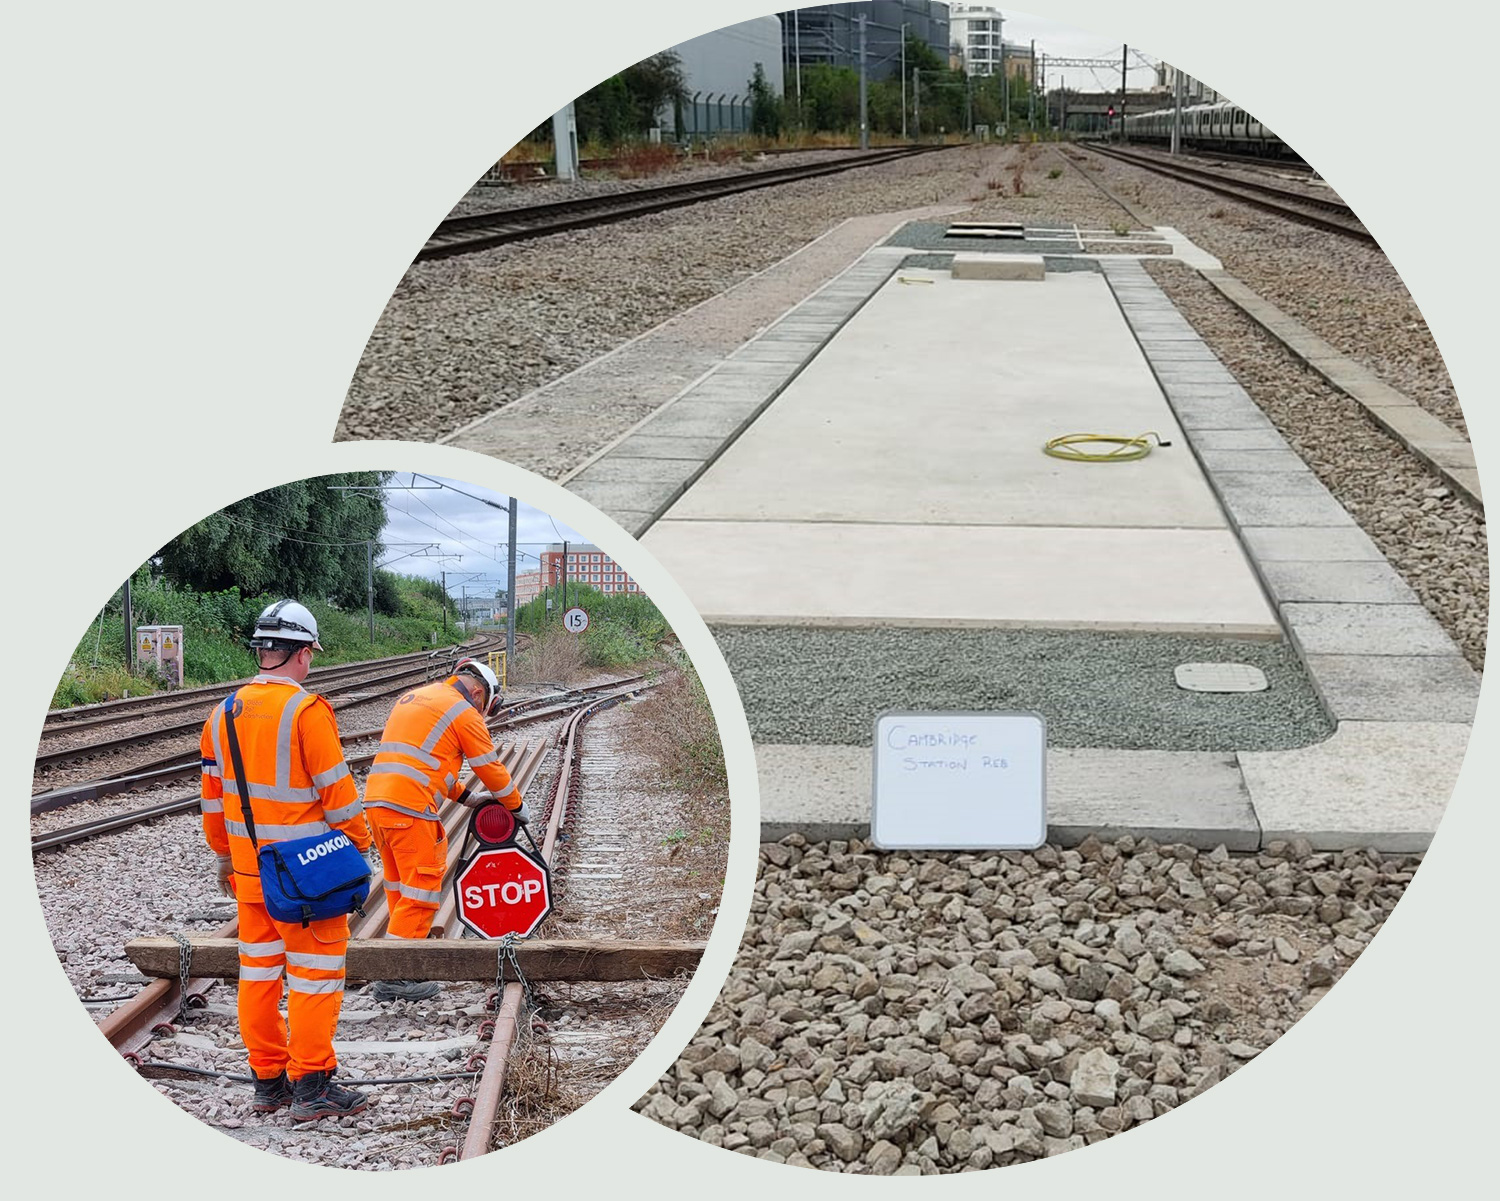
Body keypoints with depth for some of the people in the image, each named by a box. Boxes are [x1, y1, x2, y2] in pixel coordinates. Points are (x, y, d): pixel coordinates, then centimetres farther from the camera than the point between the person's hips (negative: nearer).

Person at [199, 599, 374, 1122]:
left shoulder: (224, 711, 6)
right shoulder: (306, 710, -16)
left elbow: (213, 793, 14)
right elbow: (336, 790, -15)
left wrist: (225, 854, 23)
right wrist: (358, 846, -2)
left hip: (248, 869, 7)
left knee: (258, 970, 14)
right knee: (314, 972, 1)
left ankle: (267, 1079, 21)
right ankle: (311, 1085, 3)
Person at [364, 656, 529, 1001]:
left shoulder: (412, 698, 24)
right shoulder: (464, 712, -1)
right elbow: (491, 768, 5)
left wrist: (466, 796, 32)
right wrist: (517, 806, 21)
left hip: (376, 800, 8)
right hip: (410, 807, -8)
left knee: (401, 886, 19)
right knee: (422, 889, -4)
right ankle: (393, 978, -6)